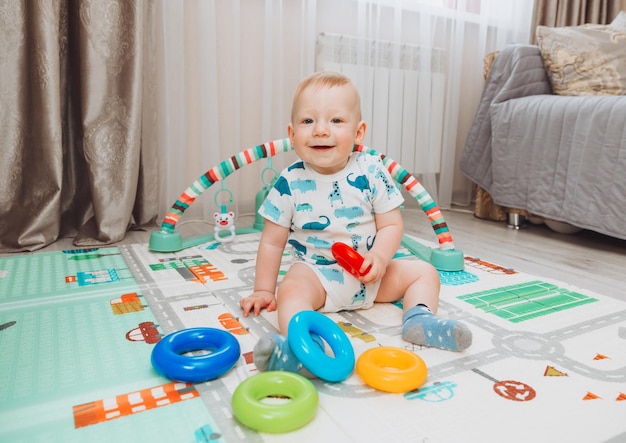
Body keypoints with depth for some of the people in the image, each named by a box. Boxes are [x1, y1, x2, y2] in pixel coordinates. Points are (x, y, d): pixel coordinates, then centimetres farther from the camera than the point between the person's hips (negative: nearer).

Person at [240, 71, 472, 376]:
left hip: (368, 273, 3)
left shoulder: (372, 173, -7)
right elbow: (272, 242, -2)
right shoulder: (290, 182, -9)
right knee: (291, 289, -32)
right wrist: (263, 290, 0)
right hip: (315, 272, -2)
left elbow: (391, 225, -3)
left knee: (424, 272, -2)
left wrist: (380, 257, -23)